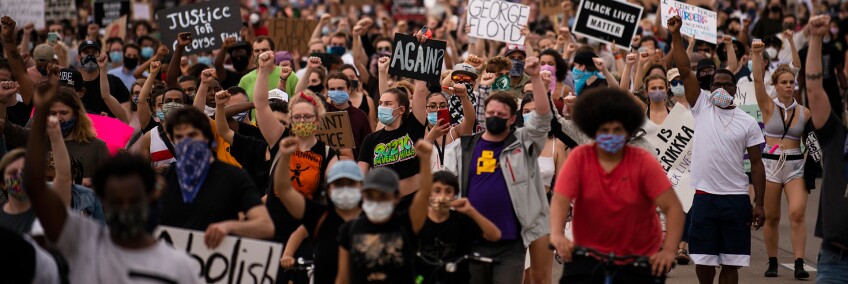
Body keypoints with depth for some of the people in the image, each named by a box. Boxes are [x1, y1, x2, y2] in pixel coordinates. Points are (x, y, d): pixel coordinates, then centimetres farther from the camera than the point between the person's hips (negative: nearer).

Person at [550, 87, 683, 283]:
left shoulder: (644, 162, -9)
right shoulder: (579, 158, -6)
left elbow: (673, 207, -13)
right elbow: (560, 200, -16)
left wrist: (669, 249, -27)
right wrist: (557, 235, -35)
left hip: (640, 260, 0)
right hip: (588, 256, 0)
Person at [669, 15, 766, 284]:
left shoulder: (748, 122, 4)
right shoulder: (702, 107, 4)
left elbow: (756, 164, 4)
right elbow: (685, 71, -4)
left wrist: (759, 204, -1)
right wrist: (676, 35, -13)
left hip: (736, 199, 0)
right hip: (704, 196, 0)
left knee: (731, 262, 3)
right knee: (702, 260, 5)